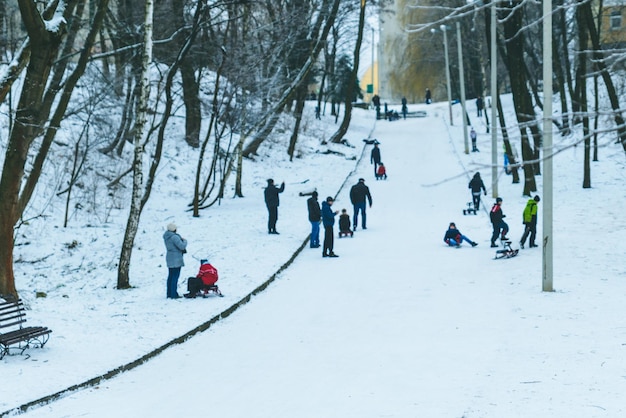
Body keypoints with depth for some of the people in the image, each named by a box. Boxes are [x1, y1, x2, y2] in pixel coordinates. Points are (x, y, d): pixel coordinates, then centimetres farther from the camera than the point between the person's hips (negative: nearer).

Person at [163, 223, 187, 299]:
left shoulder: (166, 236, 7)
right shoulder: (174, 237, -21)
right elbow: (182, 246, -22)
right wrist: (184, 241, -3)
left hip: (169, 258, 9)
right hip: (176, 259, -9)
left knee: (170, 276, 15)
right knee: (175, 276, -5)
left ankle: (169, 294, 20)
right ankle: (174, 294, -5)